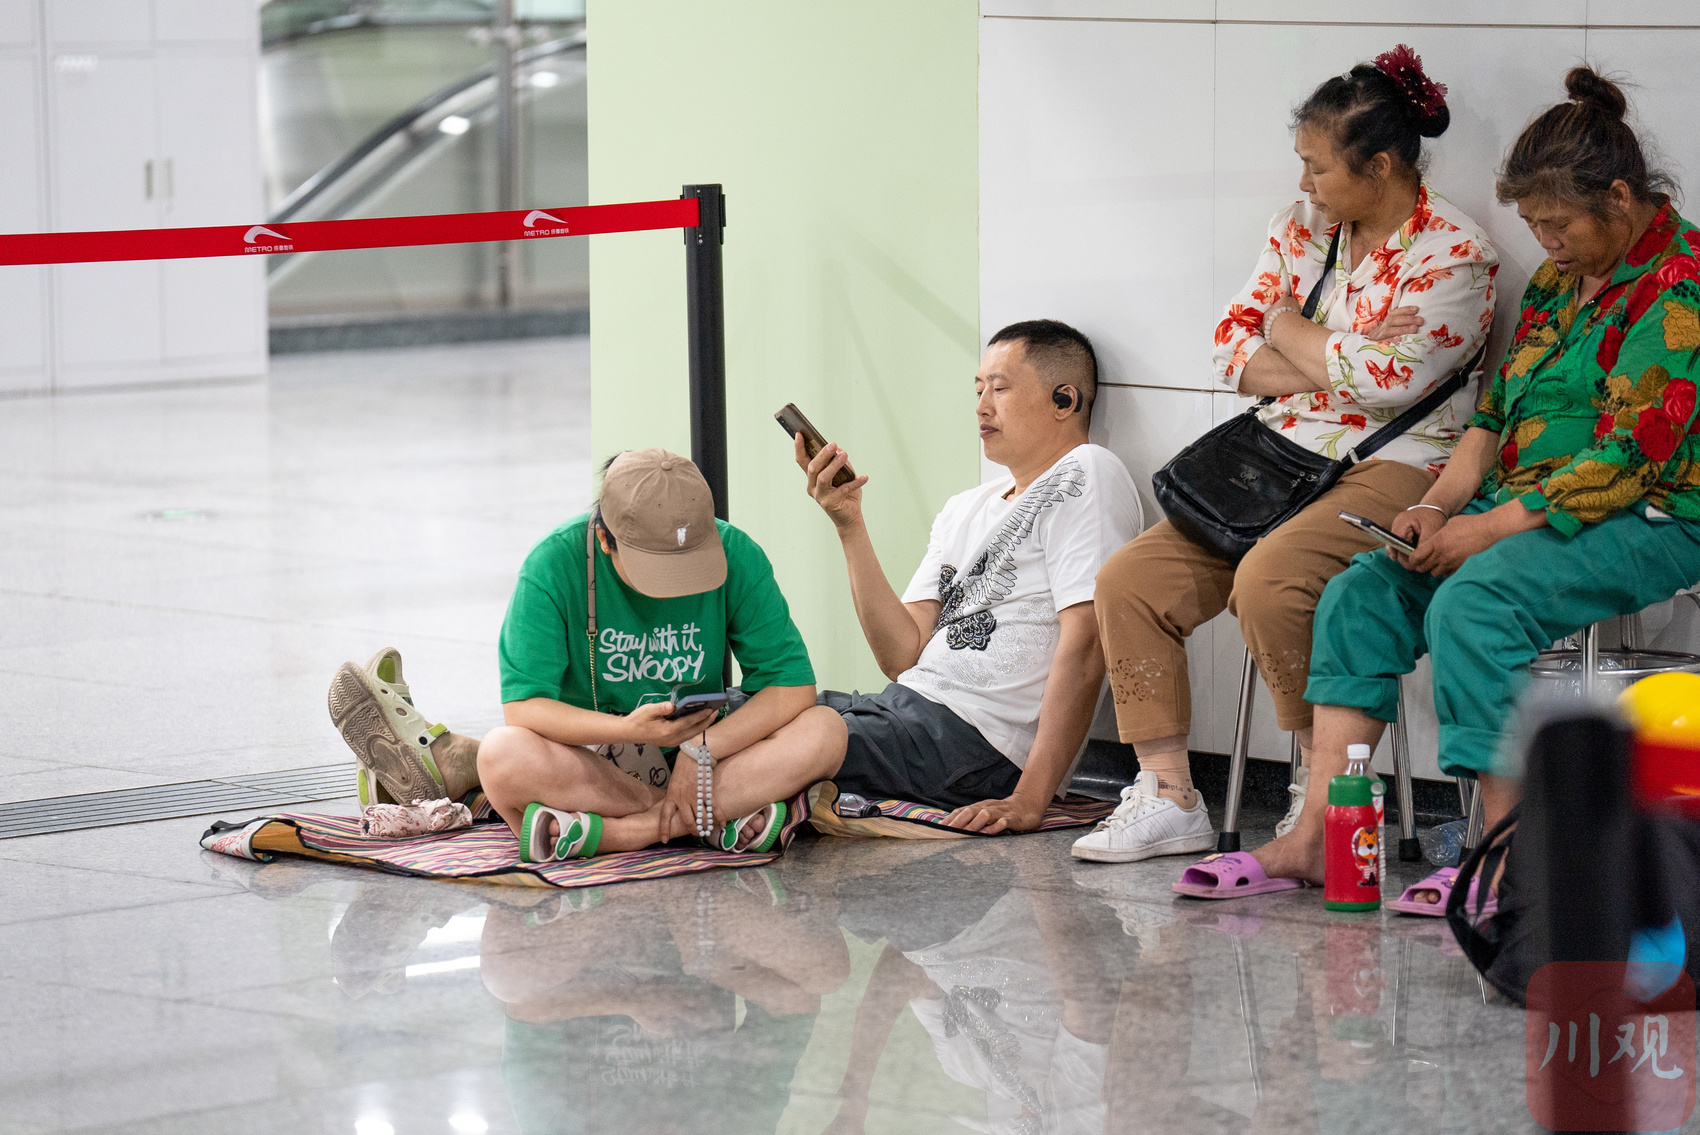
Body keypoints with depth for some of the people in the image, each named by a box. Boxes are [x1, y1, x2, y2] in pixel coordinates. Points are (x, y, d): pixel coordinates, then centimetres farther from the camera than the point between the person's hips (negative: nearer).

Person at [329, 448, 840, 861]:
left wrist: (703, 750, -25)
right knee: (505, 755, -36)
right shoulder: (555, 565, -16)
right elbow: (524, 707, -20)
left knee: (823, 734, -32)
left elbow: (793, 684, -11)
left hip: (698, 748, 2)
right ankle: (711, 816, -30)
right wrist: (627, 729, -35)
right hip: (590, 756, -2)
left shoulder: (735, 556, -12)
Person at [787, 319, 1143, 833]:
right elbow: (904, 655, 13)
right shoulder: (963, 510, 24)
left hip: (978, 737, -8)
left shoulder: (1084, 476, -2)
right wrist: (849, 525, 4)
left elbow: (1084, 644, -14)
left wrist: (1029, 801, -22)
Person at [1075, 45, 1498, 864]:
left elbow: (1389, 380, -18)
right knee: (1129, 582, -9)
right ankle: (1167, 797, -5)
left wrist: (1291, 334, -3)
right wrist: (1339, 361, -9)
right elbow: (1233, 348, 7)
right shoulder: (1301, 227, 11)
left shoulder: (1454, 255, -8)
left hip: (1392, 469, -7)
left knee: (1268, 582, -33)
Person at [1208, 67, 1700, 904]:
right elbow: (1496, 413, 18)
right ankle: (1315, 835, -18)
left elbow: (1629, 459, -19)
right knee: (1362, 592, -11)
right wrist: (1441, 506, 0)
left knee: (1473, 601, -33)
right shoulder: (1559, 281, 17)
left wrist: (1490, 528, -20)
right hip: (1522, 509, 9)